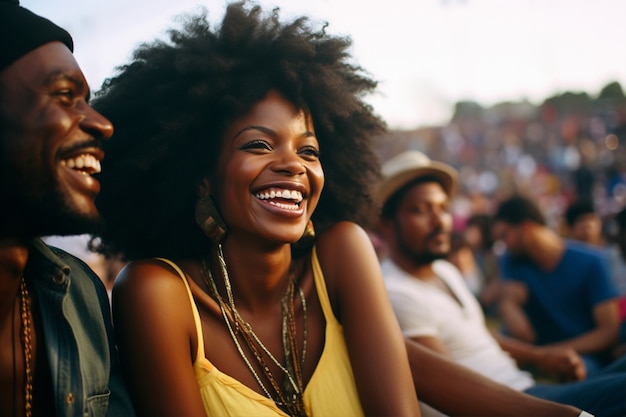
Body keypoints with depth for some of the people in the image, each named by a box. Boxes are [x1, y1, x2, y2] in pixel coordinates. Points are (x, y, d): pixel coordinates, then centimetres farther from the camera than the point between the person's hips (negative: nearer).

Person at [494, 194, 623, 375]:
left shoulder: (590, 262, -6)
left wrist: (553, 351, -22)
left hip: (588, 356, -5)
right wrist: (511, 314, -39)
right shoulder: (512, 260, 6)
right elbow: (509, 301, -13)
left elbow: (609, 331, -10)